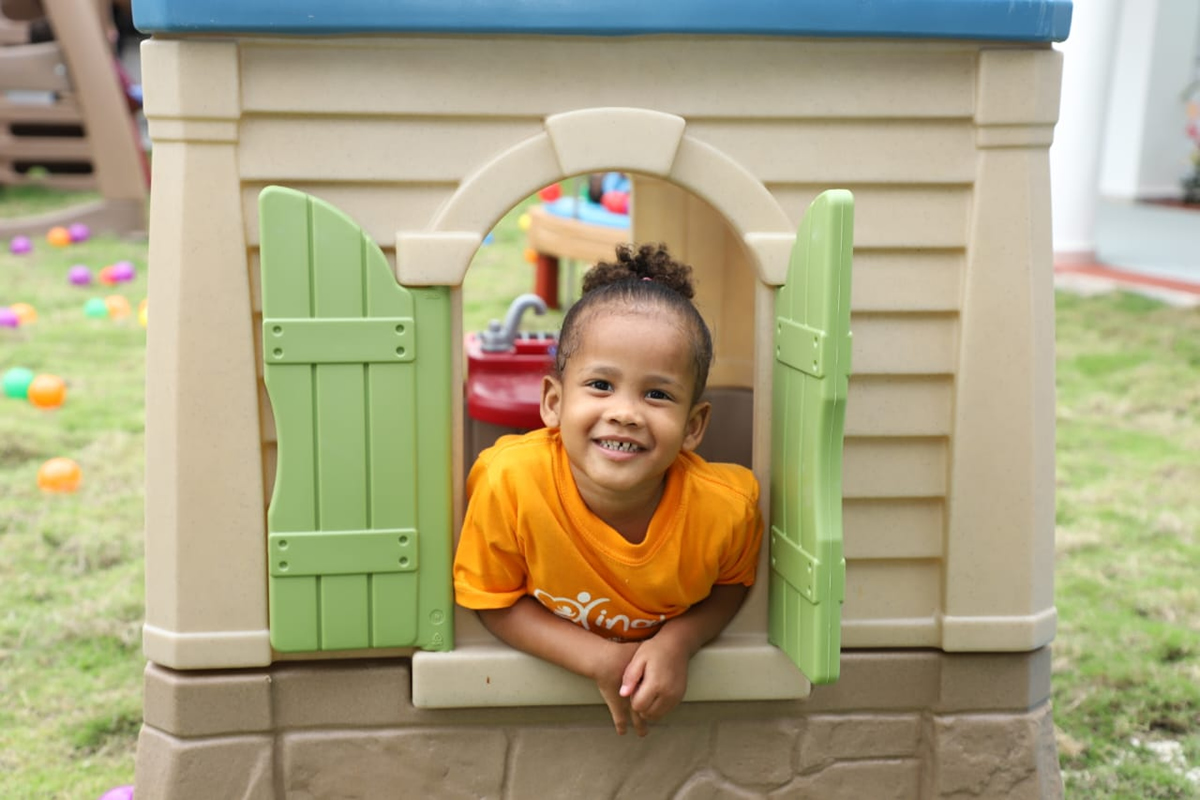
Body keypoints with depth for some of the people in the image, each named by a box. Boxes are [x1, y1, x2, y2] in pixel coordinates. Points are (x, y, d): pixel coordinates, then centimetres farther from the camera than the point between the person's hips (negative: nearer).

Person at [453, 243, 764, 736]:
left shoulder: (725, 507, -28)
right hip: (548, 659, -3)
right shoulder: (511, 482, -32)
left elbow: (733, 583, -5)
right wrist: (601, 659, -27)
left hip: (667, 655, 3)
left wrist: (676, 642, -24)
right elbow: (494, 601, -17)